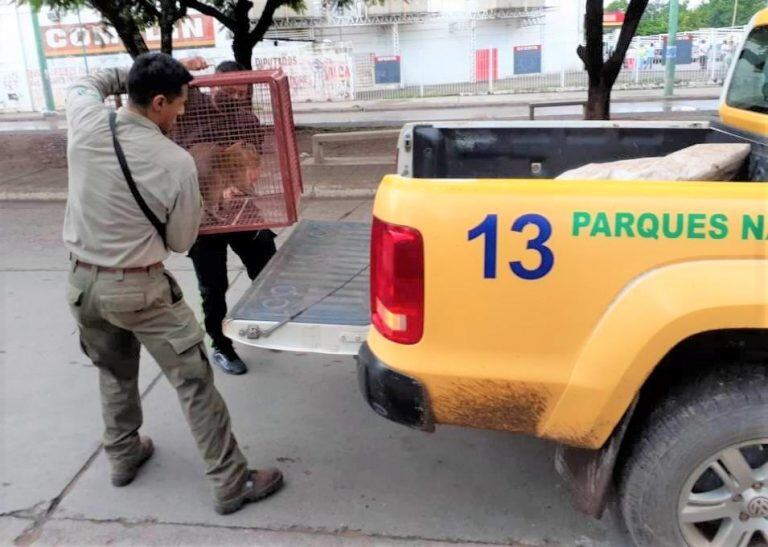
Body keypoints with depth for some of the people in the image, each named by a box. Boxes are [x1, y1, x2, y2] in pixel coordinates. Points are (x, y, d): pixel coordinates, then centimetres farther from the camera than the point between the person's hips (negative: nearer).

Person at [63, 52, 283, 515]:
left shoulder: (86, 124, -9)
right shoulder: (177, 164, -19)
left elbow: (87, 84, 18)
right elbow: (181, 242, -7)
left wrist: (146, 71, 15)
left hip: (83, 281, 6)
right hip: (139, 289, -6)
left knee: (114, 373, 27)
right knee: (194, 381, 4)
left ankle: (124, 456, 45)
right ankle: (232, 483, 12)